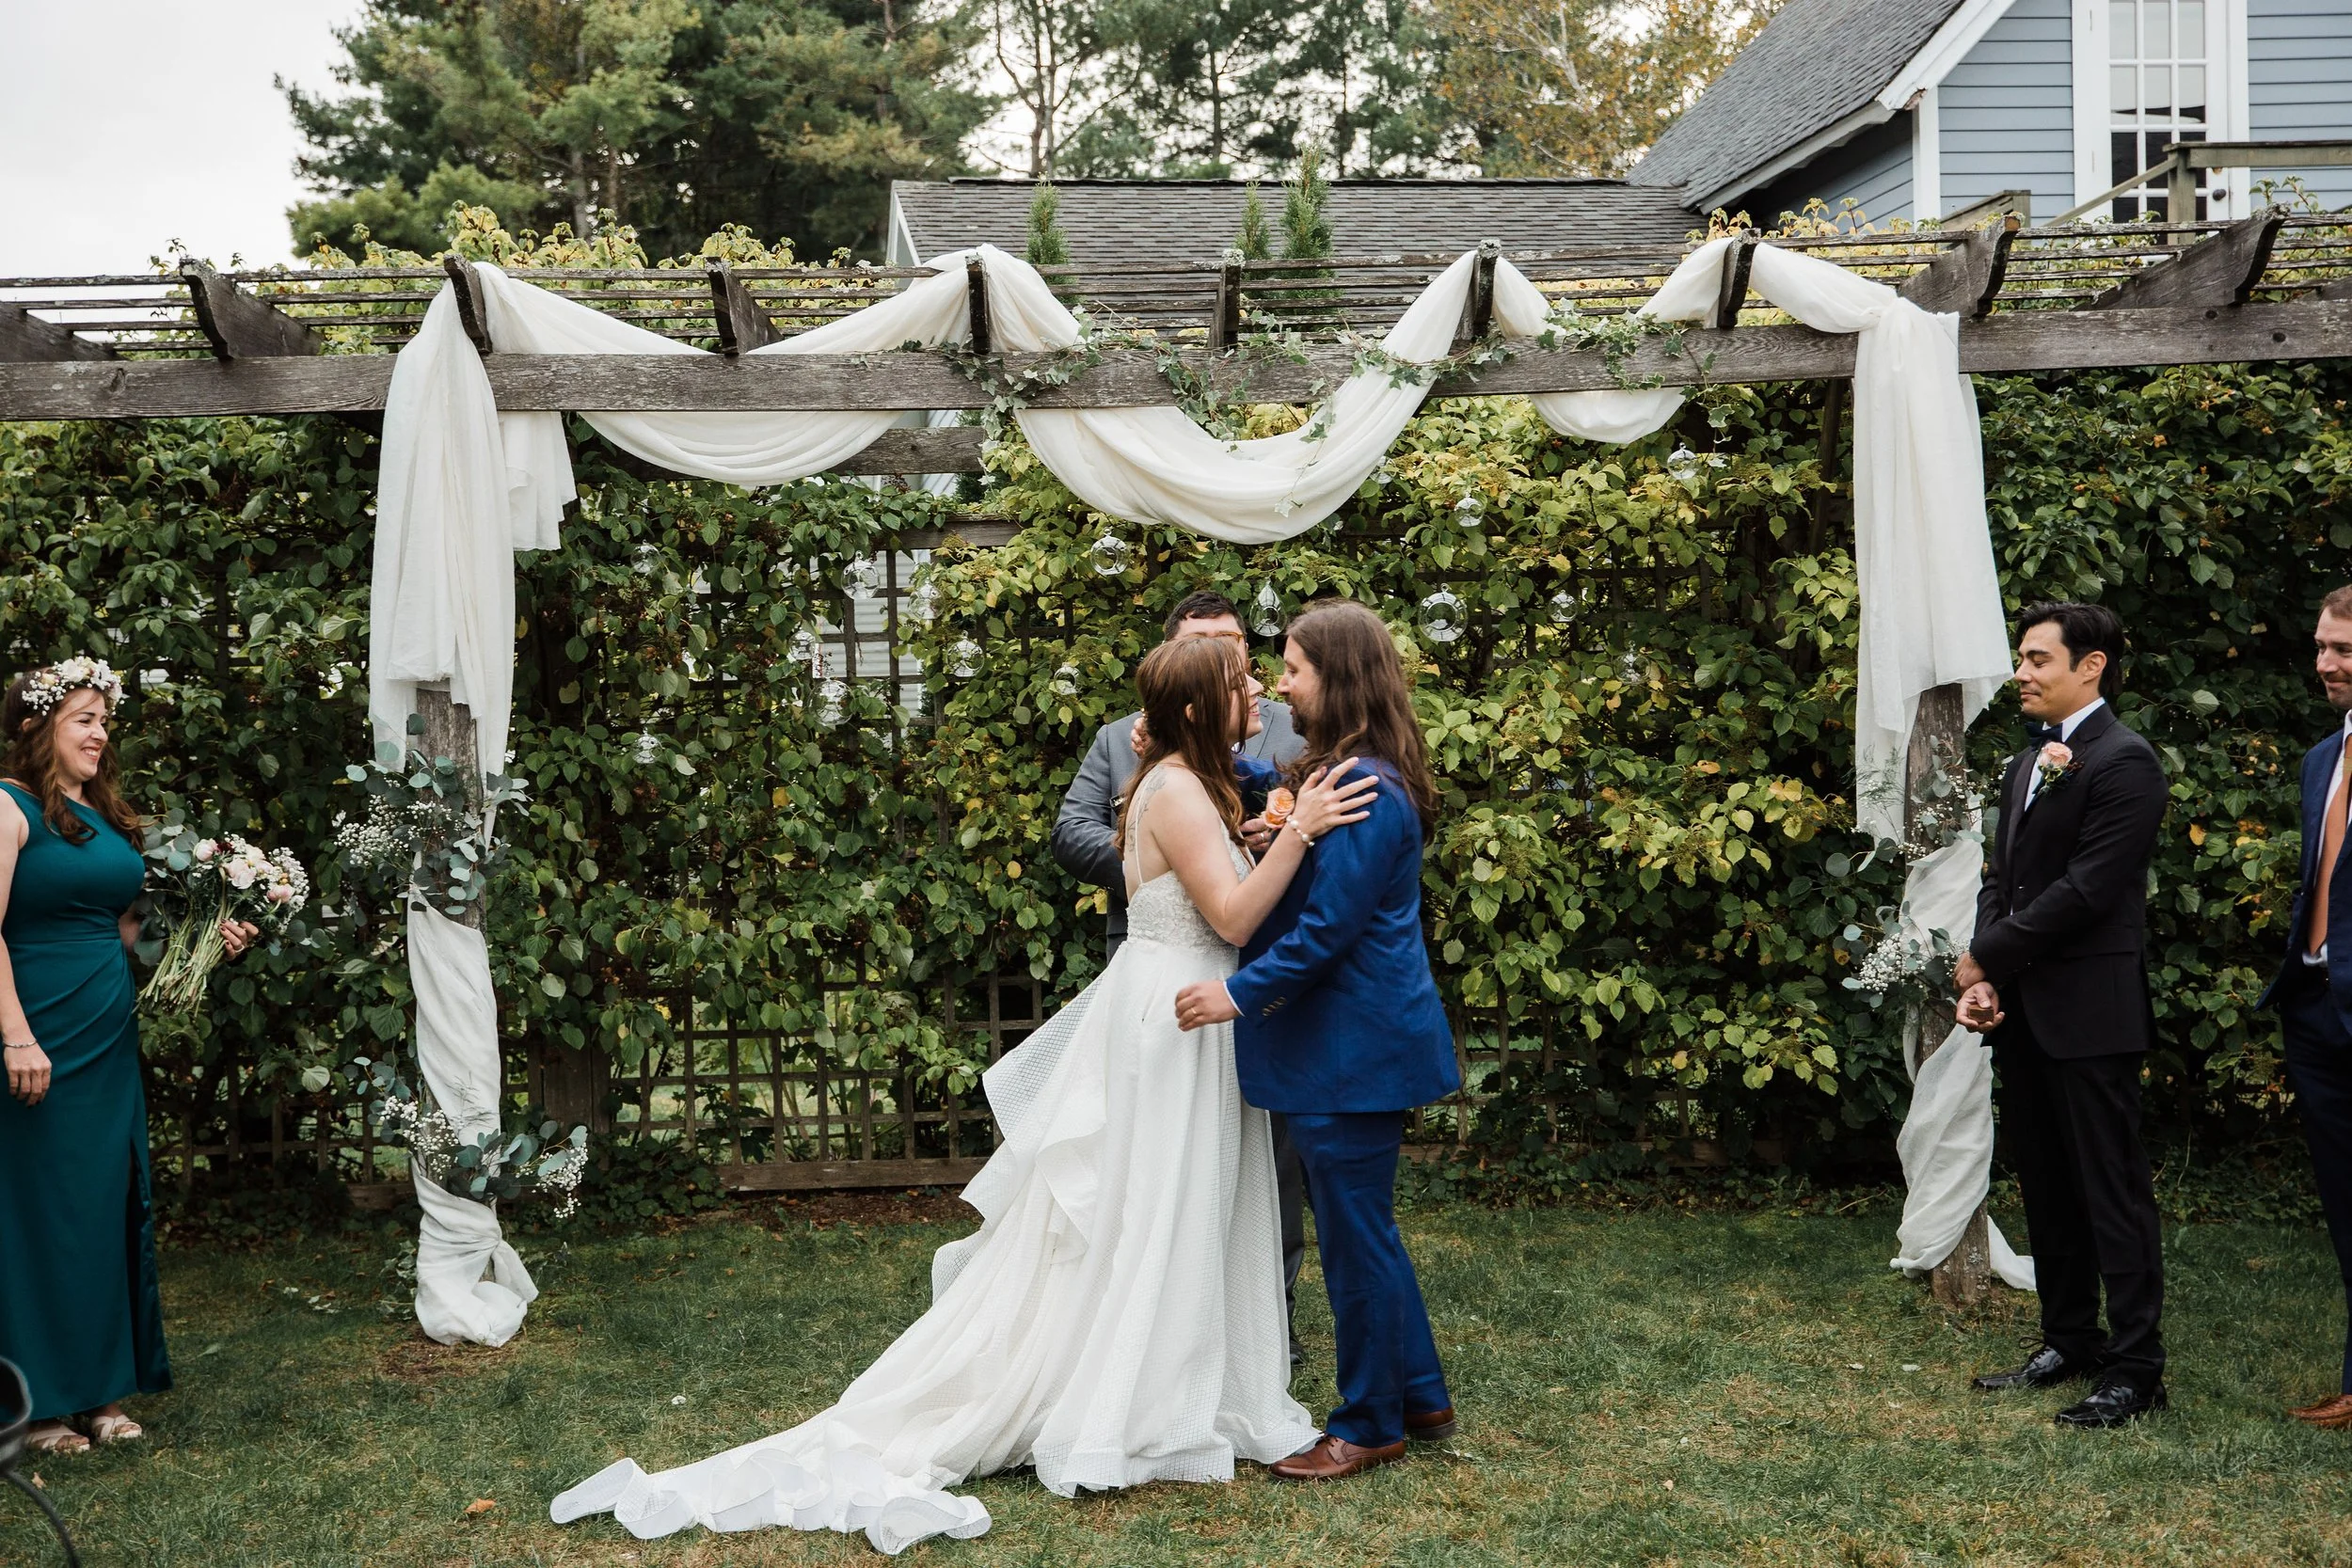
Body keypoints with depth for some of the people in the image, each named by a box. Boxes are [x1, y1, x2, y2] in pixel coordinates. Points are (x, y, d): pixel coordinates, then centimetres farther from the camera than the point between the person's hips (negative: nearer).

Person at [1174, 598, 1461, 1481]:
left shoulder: (1364, 792, -21)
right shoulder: (1344, 773, 10)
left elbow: (1326, 928, -23)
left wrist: (1242, 993, -18)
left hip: (1355, 1048, -10)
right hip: (1355, 1040, 10)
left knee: (1355, 1234, 3)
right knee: (1362, 1225, 19)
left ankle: (1370, 1426, 17)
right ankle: (1419, 1397, 32)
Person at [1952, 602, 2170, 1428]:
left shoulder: (2124, 762, -12)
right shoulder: (2028, 762, 16)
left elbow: (2086, 888, -19)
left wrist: (1987, 957, -12)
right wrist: (1982, 979, -1)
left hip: (2090, 1015, -8)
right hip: (2022, 1013, 9)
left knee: (2112, 1194, -1)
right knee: (2047, 1193, 15)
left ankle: (2135, 1368, 7)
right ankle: (2069, 1342, 26)